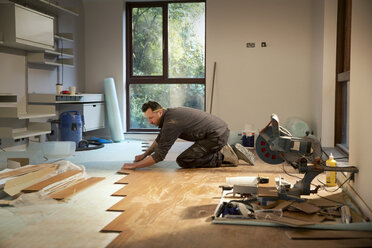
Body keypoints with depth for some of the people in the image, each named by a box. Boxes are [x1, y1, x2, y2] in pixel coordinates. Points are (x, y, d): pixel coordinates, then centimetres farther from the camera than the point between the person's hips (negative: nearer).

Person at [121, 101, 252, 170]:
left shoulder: (171, 123, -20)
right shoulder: (169, 114, 11)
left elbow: (159, 156, -19)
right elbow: (160, 138, 29)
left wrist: (134, 165, -14)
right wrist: (144, 155, 28)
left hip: (216, 135, -10)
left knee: (183, 161, -12)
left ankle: (222, 158, -9)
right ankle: (223, 152, 16)